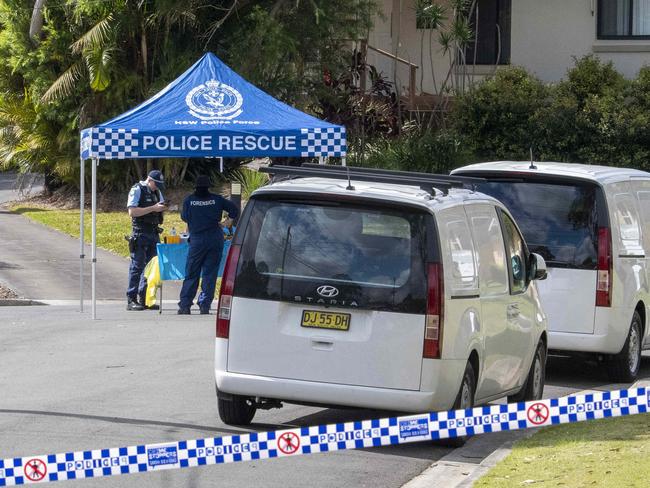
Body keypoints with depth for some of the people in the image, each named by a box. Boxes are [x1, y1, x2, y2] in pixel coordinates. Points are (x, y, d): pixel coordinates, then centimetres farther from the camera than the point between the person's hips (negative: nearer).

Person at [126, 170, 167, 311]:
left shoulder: (157, 192, 15)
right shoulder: (137, 190, -8)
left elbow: (161, 207, 27)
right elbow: (132, 212, -17)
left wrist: (162, 208, 2)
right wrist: (153, 208, -20)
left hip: (154, 234, 7)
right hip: (140, 234, -7)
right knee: (137, 266, -6)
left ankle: (144, 298, 13)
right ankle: (131, 300, -5)